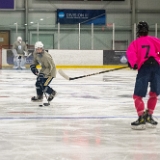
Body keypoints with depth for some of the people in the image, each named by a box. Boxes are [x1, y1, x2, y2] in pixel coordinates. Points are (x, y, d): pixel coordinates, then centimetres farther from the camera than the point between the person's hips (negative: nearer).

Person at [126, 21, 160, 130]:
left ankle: (142, 118, -12)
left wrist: (133, 64, -5)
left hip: (144, 67, -2)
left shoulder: (135, 43, 18)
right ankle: (148, 116, 19)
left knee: (138, 96, 2)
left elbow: (130, 53, 0)